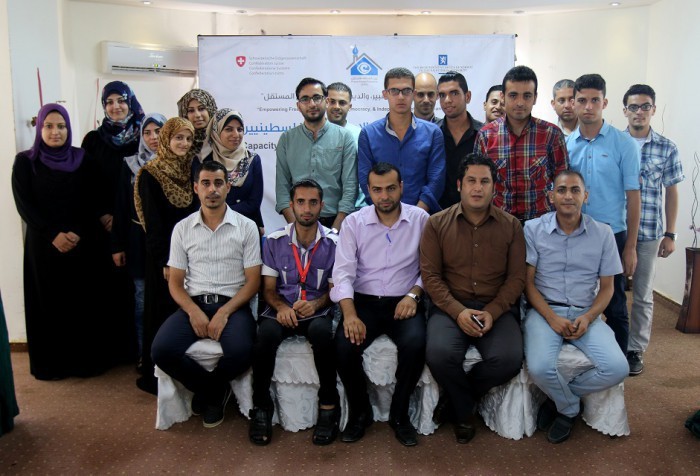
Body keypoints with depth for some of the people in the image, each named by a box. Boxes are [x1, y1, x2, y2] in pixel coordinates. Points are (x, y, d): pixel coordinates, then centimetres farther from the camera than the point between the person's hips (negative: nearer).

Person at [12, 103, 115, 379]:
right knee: (50, 304, 5)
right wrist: (53, 235, -15)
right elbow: (24, 206, -4)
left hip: (85, 244, 1)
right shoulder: (25, 162, 2)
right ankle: (52, 364, 17)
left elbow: (97, 200, 4)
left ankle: (89, 359, 17)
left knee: (87, 302, 4)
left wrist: (77, 233, -11)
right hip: (44, 245, -1)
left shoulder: (83, 160, 5)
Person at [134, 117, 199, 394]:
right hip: (165, 255, -5)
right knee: (163, 312, 2)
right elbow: (152, 223, -10)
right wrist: (165, 262, -14)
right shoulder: (150, 175, -7)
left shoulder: (192, 170, 8)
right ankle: (156, 376, 15)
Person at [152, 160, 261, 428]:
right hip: (193, 305, 2)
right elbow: (175, 282, 8)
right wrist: (194, 312, -12)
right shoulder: (182, 228, 9)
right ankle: (215, 391, 1)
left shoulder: (246, 227, 3)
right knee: (162, 350, -26)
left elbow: (253, 281, -1)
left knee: (240, 352, -32)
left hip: (233, 305, -2)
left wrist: (225, 312, -15)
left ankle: (206, 393, 3)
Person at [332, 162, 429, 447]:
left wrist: (414, 294, -15)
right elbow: (343, 272, -6)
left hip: (404, 302, 0)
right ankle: (359, 412, 3)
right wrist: (350, 314, -20)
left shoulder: (420, 219, 2)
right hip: (363, 301, 1)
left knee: (415, 344, -30)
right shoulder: (354, 222, 2)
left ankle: (399, 413, -3)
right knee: (344, 346, -26)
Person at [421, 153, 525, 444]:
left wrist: (493, 312, -12)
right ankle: (465, 411, 4)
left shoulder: (511, 226, 8)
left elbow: (516, 277, 4)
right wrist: (458, 311, -14)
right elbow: (430, 275, -1)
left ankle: (457, 399, 4)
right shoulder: (437, 224, 4)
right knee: (439, 354, -30)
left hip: (497, 308, 1)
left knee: (508, 360, -27)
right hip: (450, 307, -1)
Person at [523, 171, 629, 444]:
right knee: (540, 368, -29)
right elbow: (528, 282, -2)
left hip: (585, 314, 3)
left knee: (617, 369, -22)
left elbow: (606, 287, 9)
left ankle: (559, 399, 6)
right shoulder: (533, 229, -1)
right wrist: (551, 318, -15)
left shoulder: (603, 234, 5)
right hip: (544, 310, -2)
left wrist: (588, 318, -10)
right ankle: (571, 408, 7)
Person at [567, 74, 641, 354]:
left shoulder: (623, 144, -3)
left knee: (615, 308, 6)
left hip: (612, 236, -2)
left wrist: (630, 247, -6)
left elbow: (633, 197, -3)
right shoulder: (565, 145, 4)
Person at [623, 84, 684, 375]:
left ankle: (635, 349, 20)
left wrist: (670, 235, 3)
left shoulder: (666, 149, 3)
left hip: (649, 232, 0)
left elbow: (671, 193, 6)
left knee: (643, 294, 8)